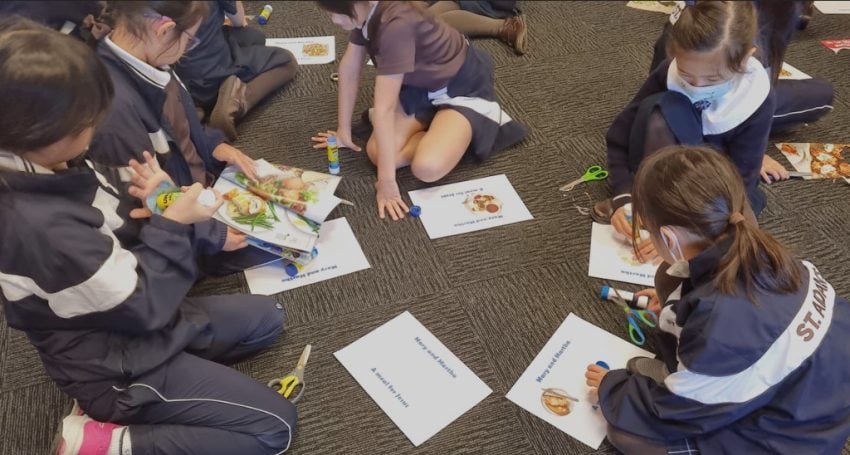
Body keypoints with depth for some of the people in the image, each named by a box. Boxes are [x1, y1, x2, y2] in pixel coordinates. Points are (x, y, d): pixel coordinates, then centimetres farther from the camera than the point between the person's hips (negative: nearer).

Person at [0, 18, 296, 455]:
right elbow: (143, 302, -25)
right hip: (116, 364, -9)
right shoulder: (41, 226, -35)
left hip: (123, 322, 9)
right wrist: (173, 224, -15)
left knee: (267, 317, 18)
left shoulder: (47, 168, -6)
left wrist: (145, 202, -10)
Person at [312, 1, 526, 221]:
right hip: (424, 83, 7)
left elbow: (384, 107, -35)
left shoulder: (396, 24, -35)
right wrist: (344, 131, 5)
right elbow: (349, 67, 0)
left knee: (427, 168, -28)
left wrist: (387, 180, -29)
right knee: (377, 152, -12)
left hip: (464, 85, -7)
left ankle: (480, 127, 0)